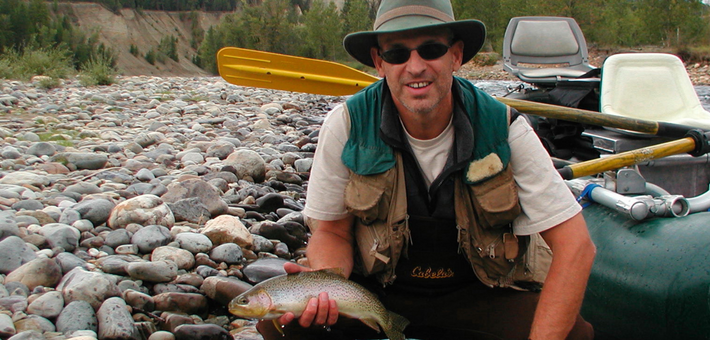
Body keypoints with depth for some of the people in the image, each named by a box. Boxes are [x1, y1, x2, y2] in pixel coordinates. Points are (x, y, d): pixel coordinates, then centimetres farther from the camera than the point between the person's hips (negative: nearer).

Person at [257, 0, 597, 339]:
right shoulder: (346, 126, -16)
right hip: (377, 291, 0)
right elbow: (332, 232, -5)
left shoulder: (505, 130, -17)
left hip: (479, 295, 1)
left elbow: (575, 245, -16)